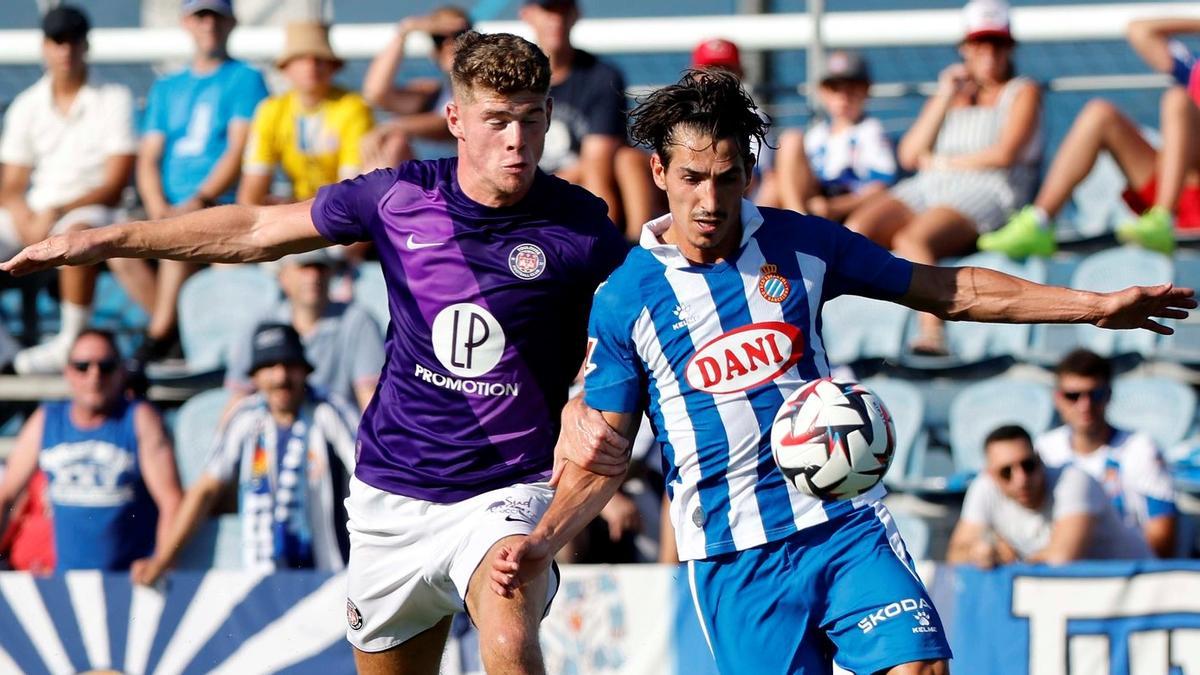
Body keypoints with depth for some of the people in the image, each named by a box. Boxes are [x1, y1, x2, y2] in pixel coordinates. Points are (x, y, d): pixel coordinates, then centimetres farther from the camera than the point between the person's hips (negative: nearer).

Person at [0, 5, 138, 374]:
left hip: (90, 209, -5)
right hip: (34, 215, 5)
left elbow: (114, 184, -6)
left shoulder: (113, 100, 0)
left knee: (76, 233, -39)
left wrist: (57, 212, -18)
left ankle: (73, 342, -34)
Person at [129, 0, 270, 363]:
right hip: (170, 208, 5)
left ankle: (159, 335, -32)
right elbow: (148, 159, 14)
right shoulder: (167, 88, 21)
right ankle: (174, 328, -16)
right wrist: (158, 208, -6)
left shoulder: (245, 79, 6)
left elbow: (239, 151, -6)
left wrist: (198, 201, -18)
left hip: (222, 207, -5)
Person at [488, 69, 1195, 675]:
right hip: (733, 556, -2)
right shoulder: (624, 300, -3)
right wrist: (542, 544, -14)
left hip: (846, 523, 2)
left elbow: (949, 292, 12)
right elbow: (601, 458, 3)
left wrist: (1097, 305, 9)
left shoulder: (800, 243, 4)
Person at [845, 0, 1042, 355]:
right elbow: (909, 155, 17)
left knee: (910, 239, -38)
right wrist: (944, 98, 12)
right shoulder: (953, 93, 30)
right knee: (856, 229, -27)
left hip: (983, 196, -6)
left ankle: (932, 334, -57)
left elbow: (1004, 154, -3)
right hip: (925, 192, 6)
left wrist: (940, 161, 4)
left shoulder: (1022, 93, 15)